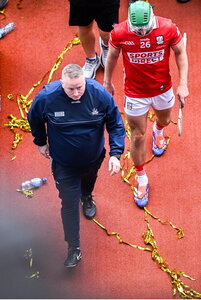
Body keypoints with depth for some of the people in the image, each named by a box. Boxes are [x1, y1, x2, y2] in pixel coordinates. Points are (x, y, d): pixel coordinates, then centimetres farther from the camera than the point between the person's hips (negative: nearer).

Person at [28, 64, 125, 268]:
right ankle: (73, 248, 16)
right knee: (69, 203, 2)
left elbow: (116, 125, -14)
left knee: (89, 181, 34)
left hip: (93, 158, 2)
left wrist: (115, 154, -22)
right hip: (64, 163, -2)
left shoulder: (100, 94, -27)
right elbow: (34, 120, -6)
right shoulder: (46, 97, -29)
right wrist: (41, 143, 6)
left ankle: (87, 198, 70)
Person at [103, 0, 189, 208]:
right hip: (135, 93, -2)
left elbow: (180, 53, -6)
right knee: (138, 137, 6)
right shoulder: (119, 33, -22)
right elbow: (112, 57, -3)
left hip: (163, 89, 2)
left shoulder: (168, 28, -22)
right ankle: (141, 178, 28)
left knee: (164, 120, 29)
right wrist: (107, 82, 10)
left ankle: (158, 131, 69)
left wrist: (183, 84, -8)